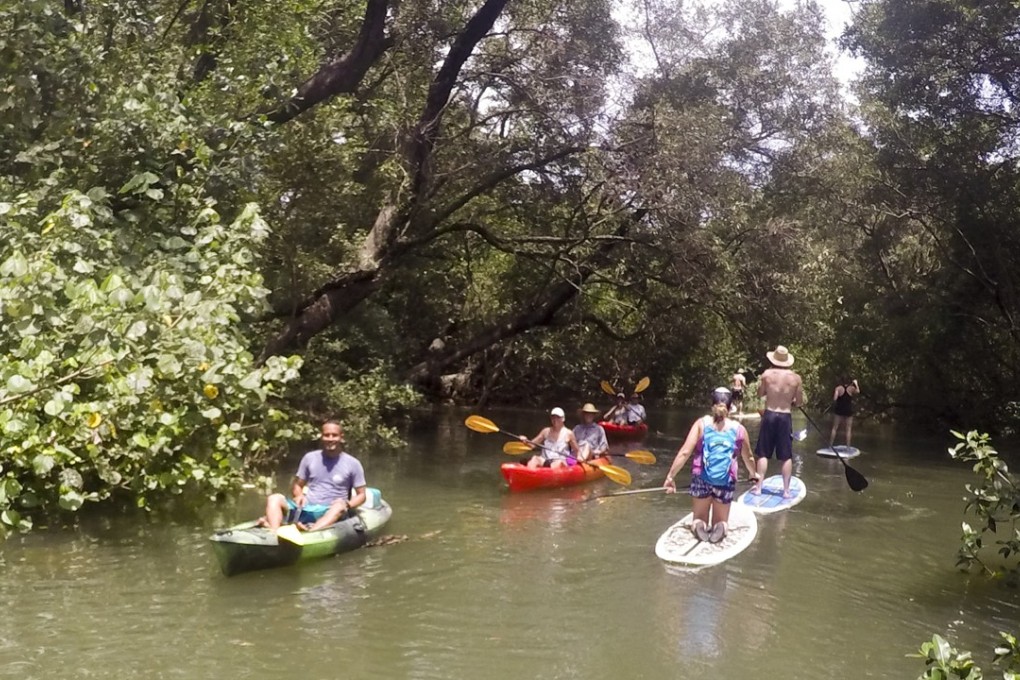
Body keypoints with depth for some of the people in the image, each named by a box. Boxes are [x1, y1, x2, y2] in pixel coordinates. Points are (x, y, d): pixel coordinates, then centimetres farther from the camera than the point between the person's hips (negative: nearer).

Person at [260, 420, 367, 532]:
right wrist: (299, 496, -6)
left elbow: (361, 495, 6)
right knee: (275, 499, -19)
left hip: (330, 513, -3)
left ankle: (310, 533, -61)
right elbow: (297, 485, 18)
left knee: (340, 507, -37)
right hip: (305, 508, 3)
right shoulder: (310, 458, 10)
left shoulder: (353, 463, 3)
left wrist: (347, 505, -15)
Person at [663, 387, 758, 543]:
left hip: (701, 479, 0)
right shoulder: (739, 429, 4)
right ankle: (720, 526, -17)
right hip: (725, 482, 0)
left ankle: (699, 525, -15)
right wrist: (753, 474, 38)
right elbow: (748, 458, 18)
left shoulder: (701, 423, 0)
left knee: (699, 518, 21)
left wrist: (670, 476, -3)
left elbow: (684, 452, -7)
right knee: (720, 522, 20)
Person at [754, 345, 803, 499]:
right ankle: (786, 490, 8)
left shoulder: (767, 374, -6)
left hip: (769, 415, 0)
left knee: (763, 454, 9)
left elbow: (760, 393, 6)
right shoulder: (795, 378, -5)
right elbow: (799, 402, 1)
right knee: (786, 457, 7)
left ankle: (758, 487, 9)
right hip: (786, 417, 0)